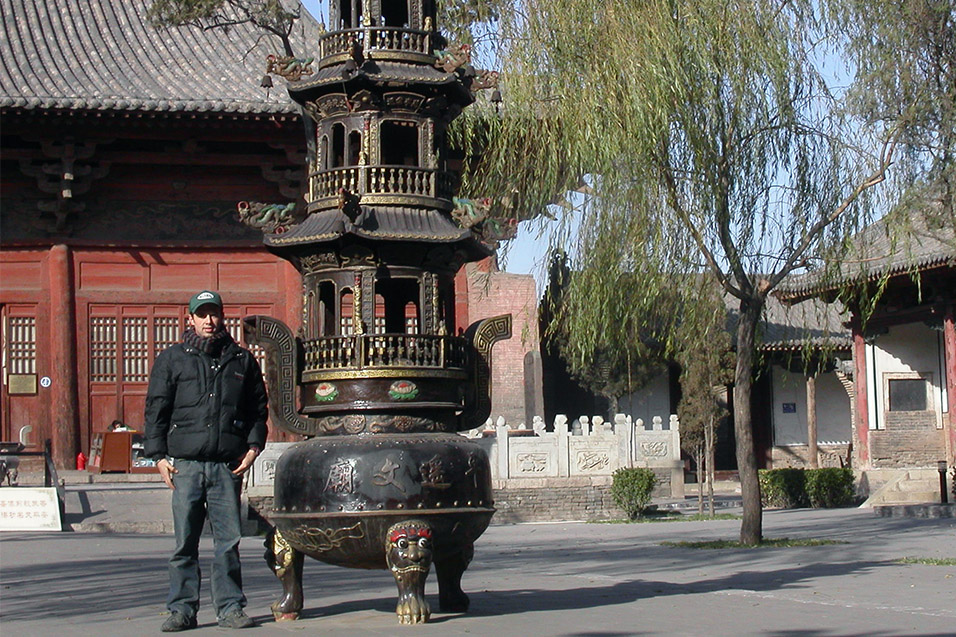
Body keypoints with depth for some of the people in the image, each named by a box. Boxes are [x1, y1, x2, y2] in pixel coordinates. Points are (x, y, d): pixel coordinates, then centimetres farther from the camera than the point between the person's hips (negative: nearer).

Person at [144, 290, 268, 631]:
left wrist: (253, 447, 6)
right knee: (184, 542, 0)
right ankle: (182, 609, 6)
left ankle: (230, 607, 9)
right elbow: (156, 409, 10)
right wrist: (159, 456, 1)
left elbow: (259, 407, 19)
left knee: (229, 540, 1)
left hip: (228, 465, 1)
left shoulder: (242, 360, 14)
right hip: (186, 464, -1)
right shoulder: (171, 359, 11)